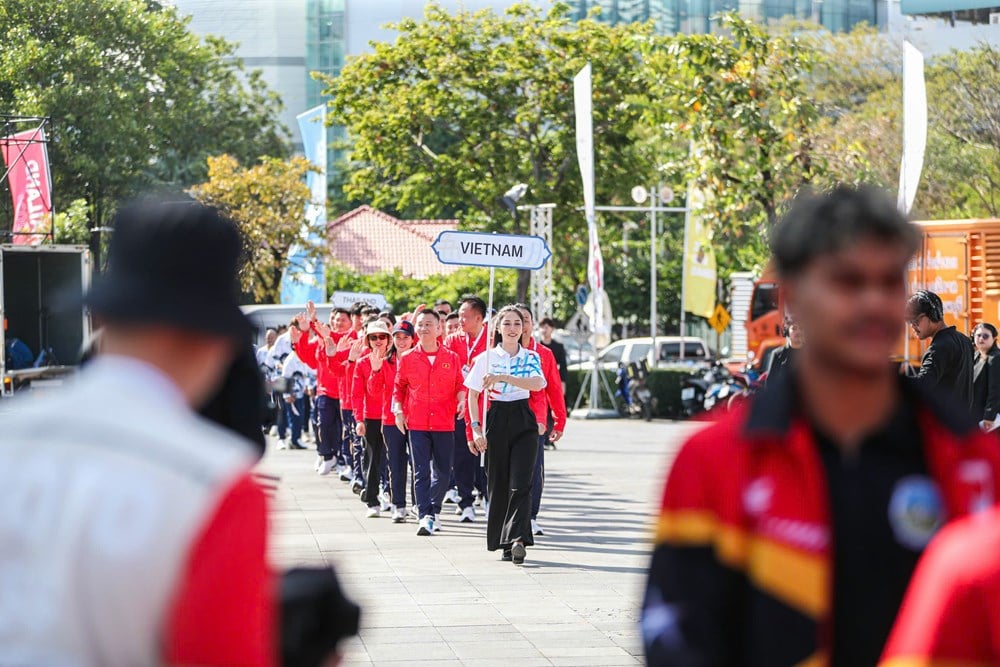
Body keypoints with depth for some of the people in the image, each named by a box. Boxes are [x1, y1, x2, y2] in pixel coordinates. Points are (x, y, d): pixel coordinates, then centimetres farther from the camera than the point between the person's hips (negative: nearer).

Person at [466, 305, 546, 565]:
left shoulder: (531, 357, 4)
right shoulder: (486, 358, 2)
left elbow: (538, 383, -16)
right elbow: (473, 395, 4)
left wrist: (504, 378, -26)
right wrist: (476, 427, -6)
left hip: (523, 420, 0)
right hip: (496, 419, 0)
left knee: (521, 483, -12)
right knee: (498, 482, 3)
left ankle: (518, 540, -20)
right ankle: (504, 542, 13)